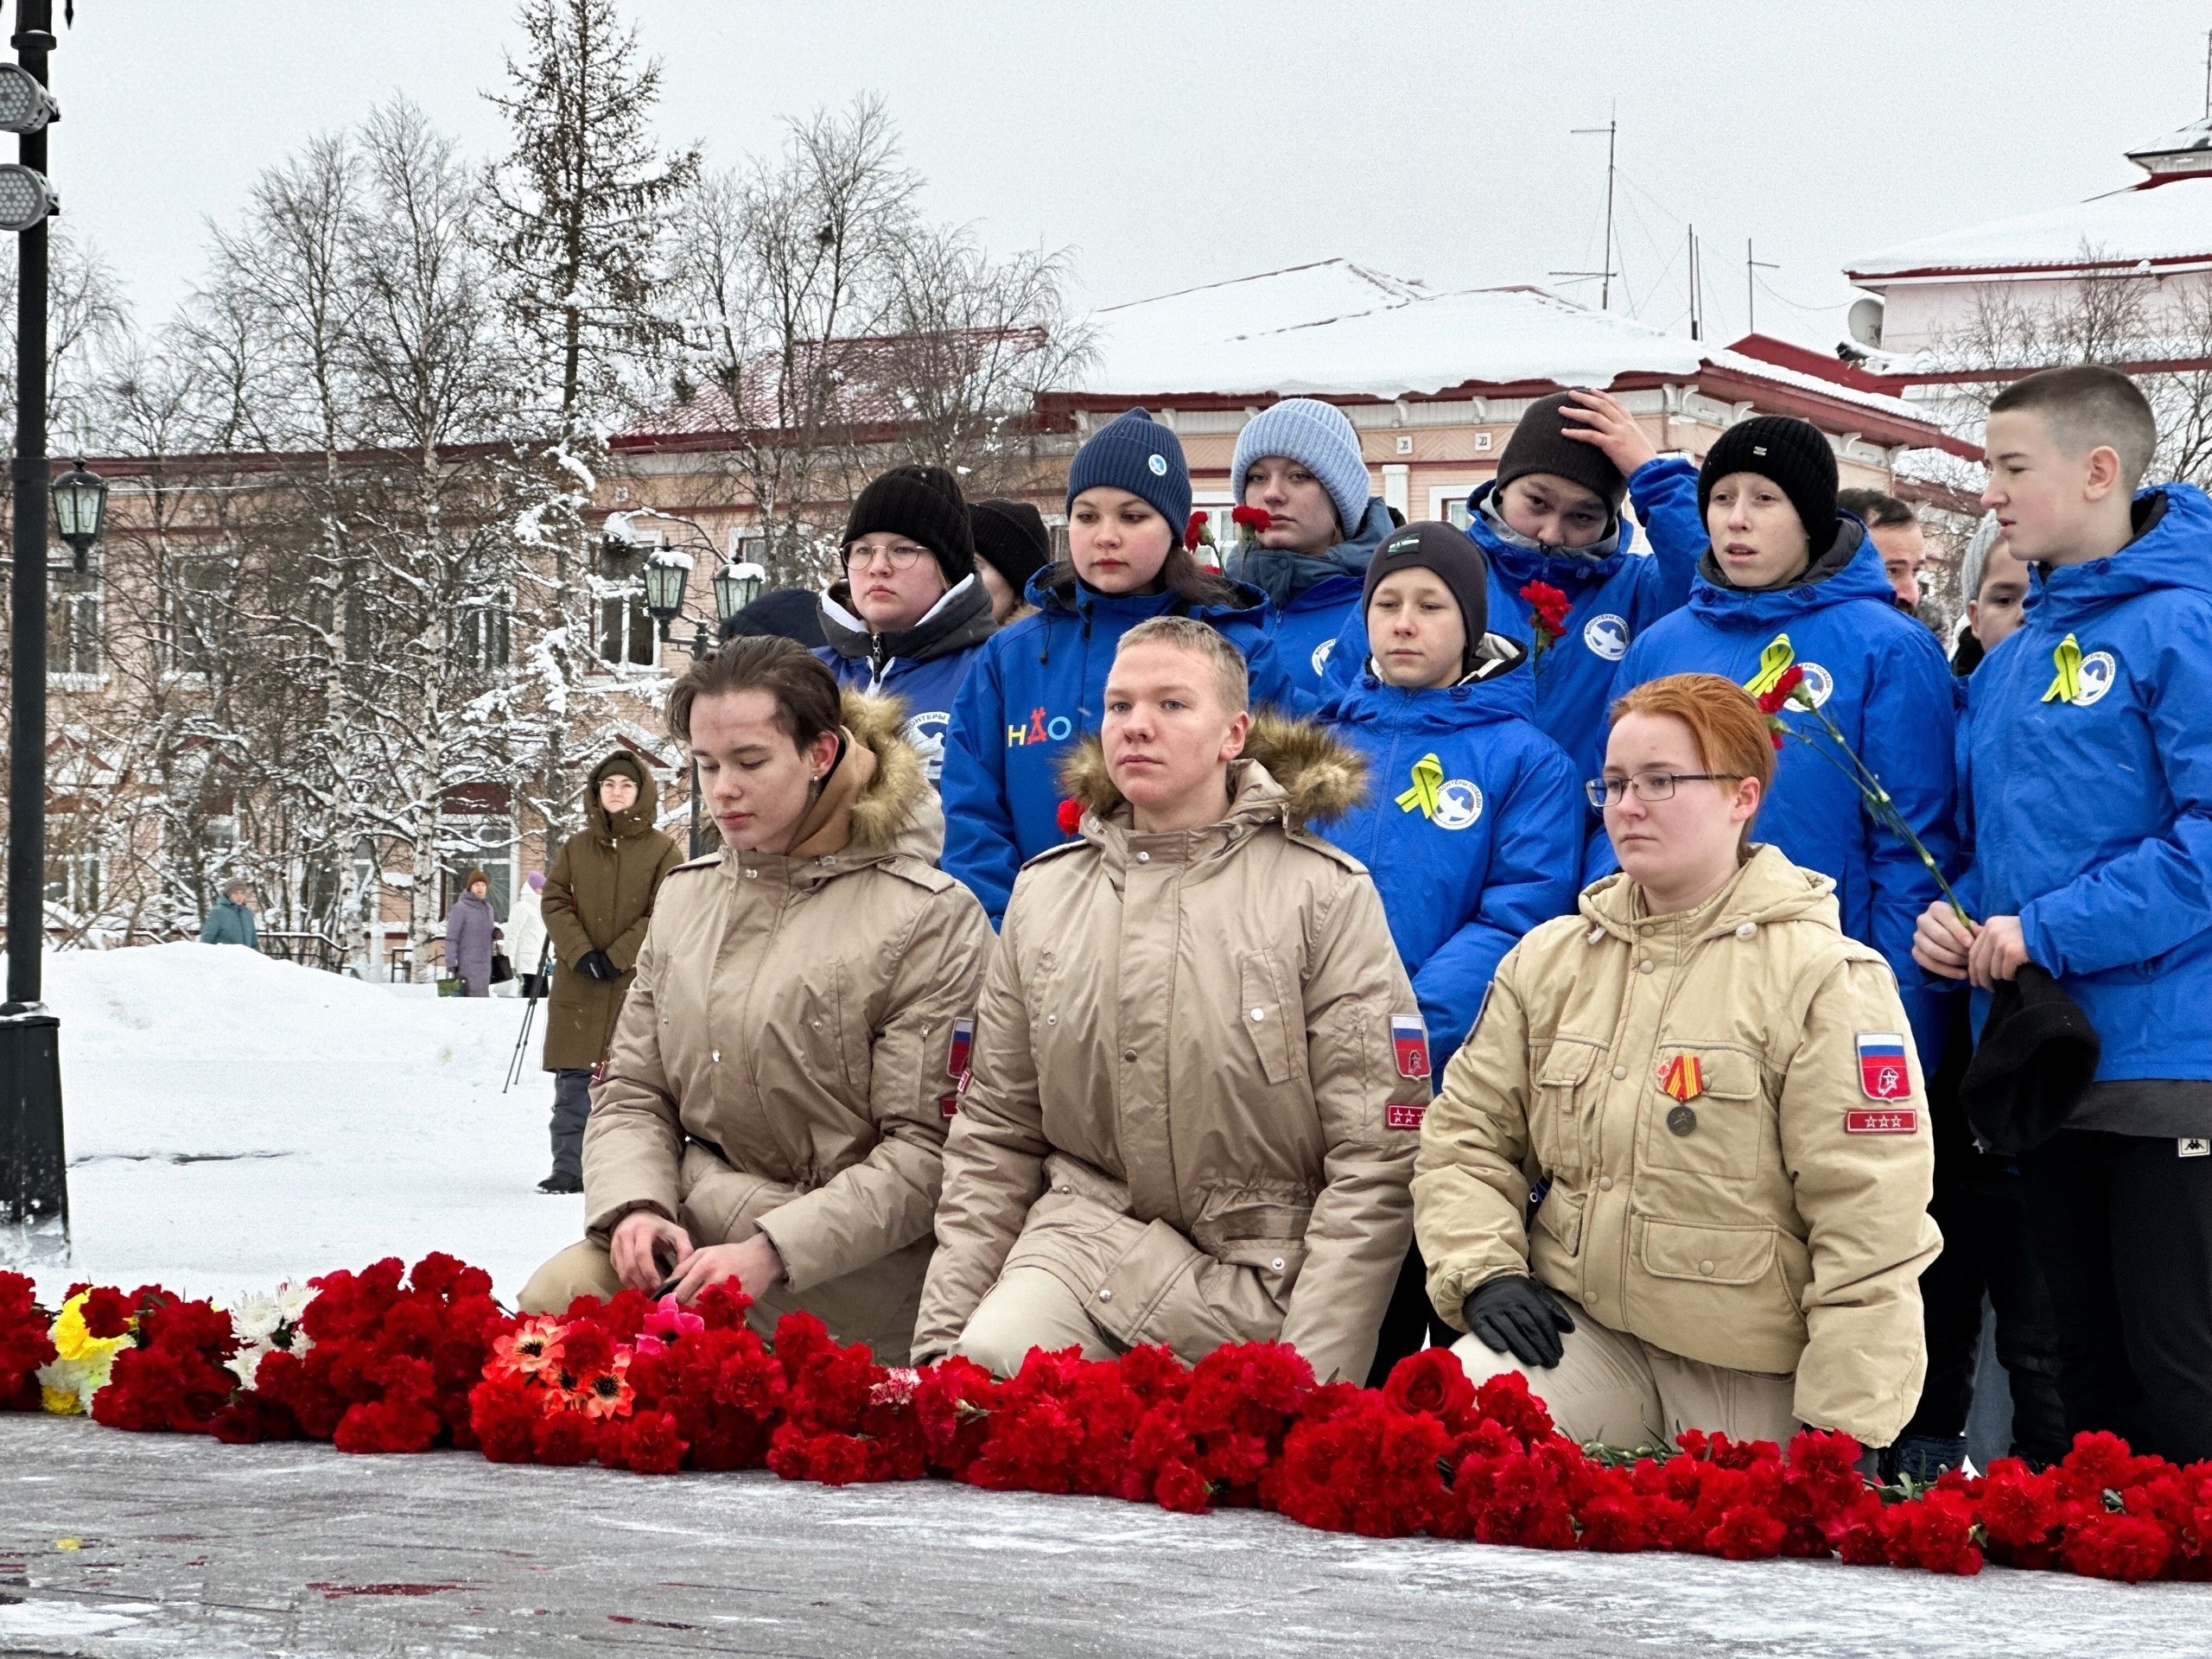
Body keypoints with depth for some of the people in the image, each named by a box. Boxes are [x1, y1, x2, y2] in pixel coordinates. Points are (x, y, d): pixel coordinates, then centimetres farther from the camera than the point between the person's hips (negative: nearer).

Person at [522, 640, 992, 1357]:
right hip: (691, 1230, 5)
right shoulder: (686, 898, 15)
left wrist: (771, 1252, -21)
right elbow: (632, 1091, 15)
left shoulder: (929, 917, -5)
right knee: (553, 1298, -25)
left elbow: (926, 1151, -10)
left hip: (848, 1266, -5)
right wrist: (634, 1206, -9)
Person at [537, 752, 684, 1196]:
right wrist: (582, 954, -9)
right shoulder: (575, 849, 10)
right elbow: (554, 903, 5)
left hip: (637, 981, -2)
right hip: (578, 985, 3)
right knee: (573, 1083, 0)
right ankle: (569, 1169, 3)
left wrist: (617, 957, -10)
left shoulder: (662, 851, 1)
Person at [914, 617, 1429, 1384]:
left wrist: (1310, 1373, -14)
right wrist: (942, 1328, 3)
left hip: (1269, 1266, -2)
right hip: (1089, 1228, 2)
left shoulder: (1326, 895, -2)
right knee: (983, 1365, -25)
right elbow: (993, 1130, 14)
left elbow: (1375, 1157, -7)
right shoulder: (1045, 892, 11)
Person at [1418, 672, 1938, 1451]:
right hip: (1580, 1330, 3)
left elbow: (1870, 1228, -11)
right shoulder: (1549, 958, 10)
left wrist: (1842, 1432, -14)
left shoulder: (1825, 979, -7)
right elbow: (1467, 1133, 16)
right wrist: (1484, 1272, -3)